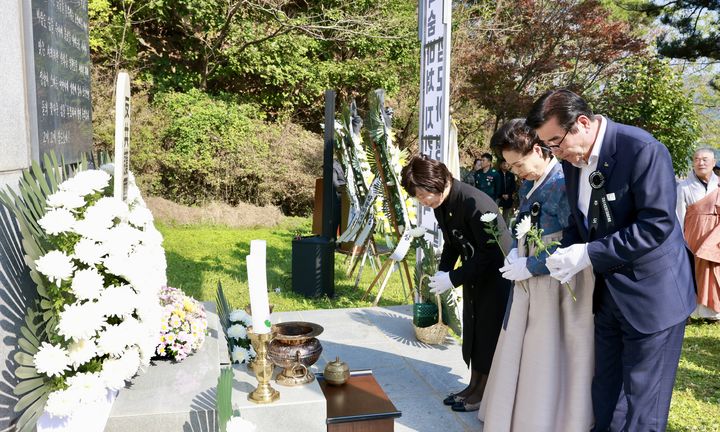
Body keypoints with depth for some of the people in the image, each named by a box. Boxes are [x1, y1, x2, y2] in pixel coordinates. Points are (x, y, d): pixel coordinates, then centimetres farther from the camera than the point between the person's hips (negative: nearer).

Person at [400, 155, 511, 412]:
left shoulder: (475, 203, -31)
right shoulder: (441, 205, -3)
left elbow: (490, 253, -28)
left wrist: (453, 278, -24)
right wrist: (442, 271, -6)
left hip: (496, 273, -8)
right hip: (474, 274, 8)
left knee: (488, 332, 2)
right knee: (472, 330, 14)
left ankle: (484, 392, 17)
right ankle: (474, 385, 29)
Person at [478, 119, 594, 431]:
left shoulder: (565, 183, -18)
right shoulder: (528, 183, 9)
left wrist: (529, 266, -16)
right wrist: (514, 252, 1)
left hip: (558, 286, -8)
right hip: (529, 280, 9)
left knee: (550, 362, 2)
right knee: (520, 356, 16)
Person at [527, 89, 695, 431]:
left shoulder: (642, 150, -20)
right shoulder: (572, 160, 2)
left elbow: (657, 223, -24)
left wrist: (590, 254, -24)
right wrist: (566, 252, -6)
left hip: (650, 293, -7)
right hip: (607, 293, 7)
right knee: (603, 397, 19)